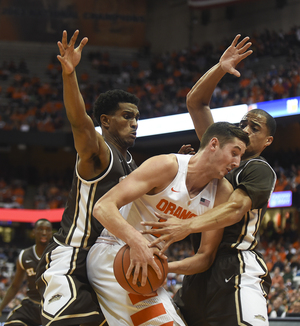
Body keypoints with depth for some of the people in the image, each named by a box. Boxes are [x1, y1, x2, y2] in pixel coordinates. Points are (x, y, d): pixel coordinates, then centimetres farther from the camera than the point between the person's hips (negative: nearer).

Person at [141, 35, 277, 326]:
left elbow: (236, 208, -19)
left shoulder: (260, 170, -1)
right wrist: (220, 69, 2)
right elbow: (195, 103, 18)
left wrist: (187, 226, -35)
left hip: (235, 268, -8)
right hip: (202, 266, 8)